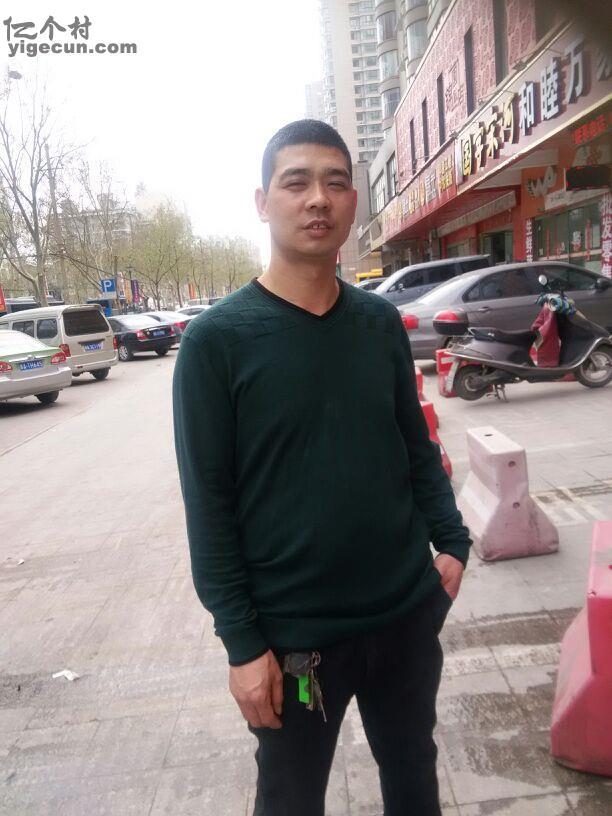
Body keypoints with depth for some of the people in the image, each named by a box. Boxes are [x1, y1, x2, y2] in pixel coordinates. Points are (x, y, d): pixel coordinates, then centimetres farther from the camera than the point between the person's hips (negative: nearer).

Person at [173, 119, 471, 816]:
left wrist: (451, 541, 2)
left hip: (409, 612, 4)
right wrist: (242, 642, -12)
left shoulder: (382, 322, 1)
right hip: (293, 634, -3)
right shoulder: (217, 340, -12)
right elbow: (209, 502, -12)